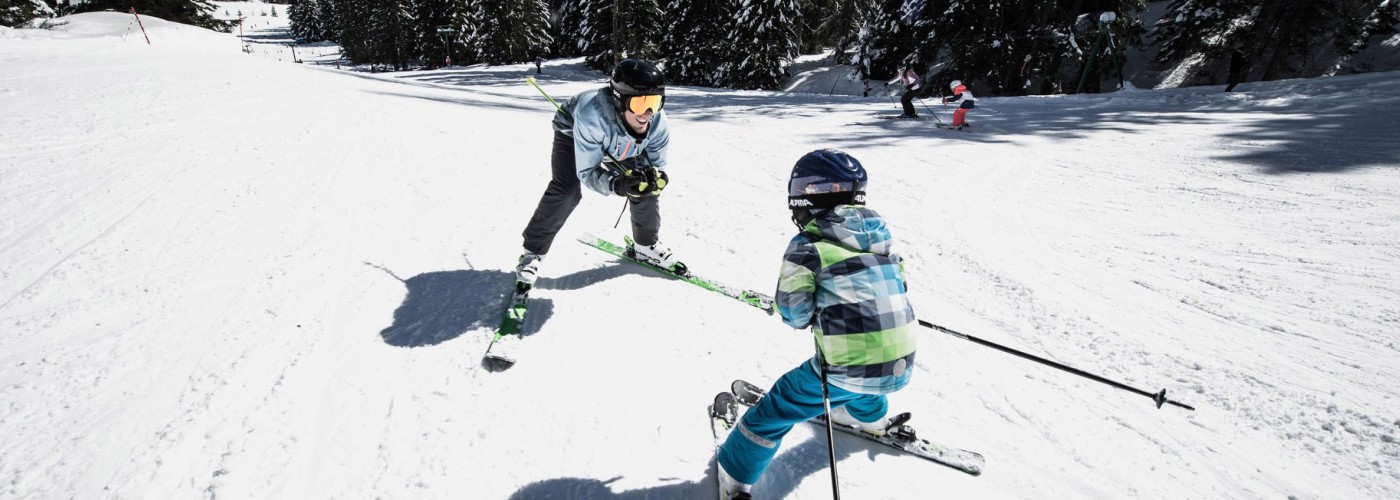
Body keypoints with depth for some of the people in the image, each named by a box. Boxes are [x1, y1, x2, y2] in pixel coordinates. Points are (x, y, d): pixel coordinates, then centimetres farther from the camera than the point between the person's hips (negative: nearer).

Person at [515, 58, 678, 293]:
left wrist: (653, 178, -45)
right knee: (566, 190, -22)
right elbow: (587, 172, -39)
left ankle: (646, 245, 16)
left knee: (646, 183, -7)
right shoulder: (592, 116, -47)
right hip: (572, 133, -4)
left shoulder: (657, 123, -34)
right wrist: (617, 184, -59)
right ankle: (532, 252, -4)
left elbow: (658, 168, -20)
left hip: (621, 146, 4)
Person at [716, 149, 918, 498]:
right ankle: (868, 416, 64)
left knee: (777, 408, 14)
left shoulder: (807, 246, -10)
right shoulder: (880, 232, 7)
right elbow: (892, 287, 14)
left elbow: (793, 314, -8)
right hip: (902, 368, 6)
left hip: (848, 371, -6)